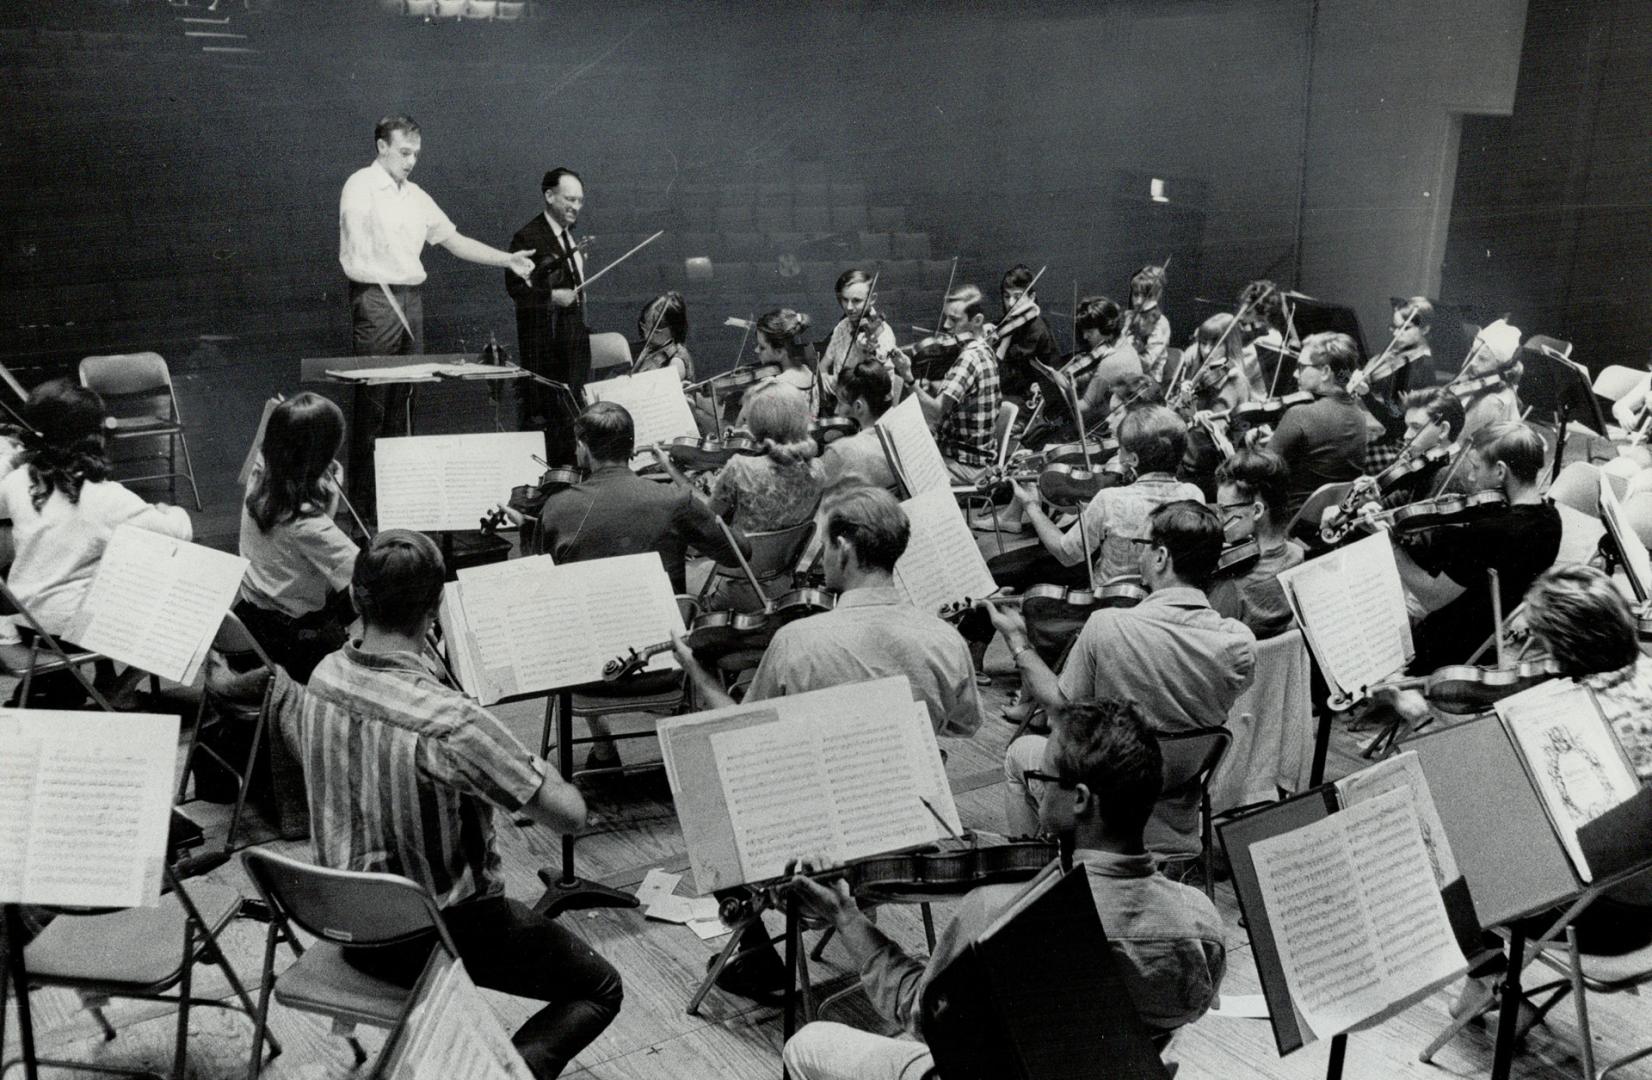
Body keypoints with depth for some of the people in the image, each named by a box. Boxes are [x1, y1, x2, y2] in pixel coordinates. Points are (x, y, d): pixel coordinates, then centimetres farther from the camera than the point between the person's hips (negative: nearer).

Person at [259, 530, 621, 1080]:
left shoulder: (324, 677, -10)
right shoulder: (450, 724, -33)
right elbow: (570, 816, -25)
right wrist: (538, 768, -7)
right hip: (436, 937, -7)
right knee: (600, 989, 11)